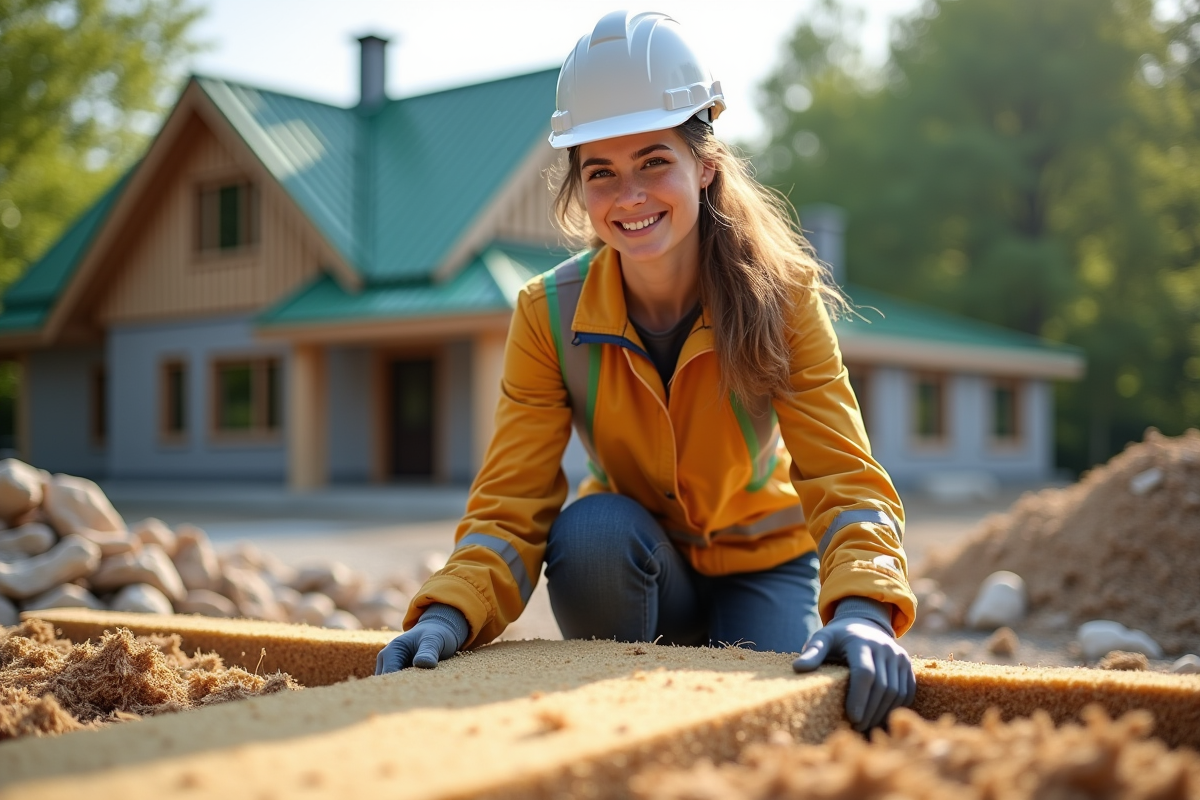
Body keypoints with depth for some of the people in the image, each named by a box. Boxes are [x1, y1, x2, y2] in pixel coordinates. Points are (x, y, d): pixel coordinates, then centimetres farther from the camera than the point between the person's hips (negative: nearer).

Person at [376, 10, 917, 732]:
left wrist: (861, 608, -49)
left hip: (763, 565, 0)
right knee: (591, 530, -32)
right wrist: (449, 614, -41)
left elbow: (845, 478, -28)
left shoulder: (782, 296, -21)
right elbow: (511, 508, -21)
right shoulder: (548, 315, -19)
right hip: (625, 561, 1)